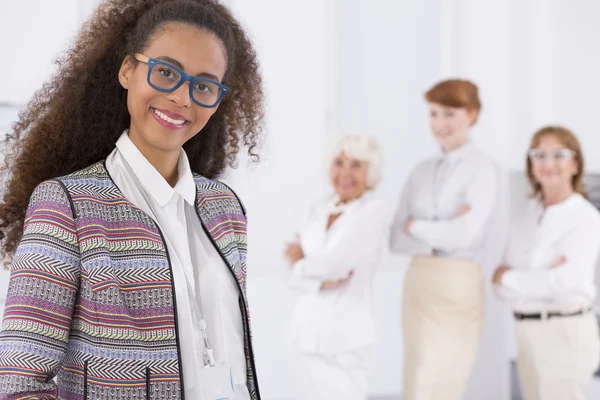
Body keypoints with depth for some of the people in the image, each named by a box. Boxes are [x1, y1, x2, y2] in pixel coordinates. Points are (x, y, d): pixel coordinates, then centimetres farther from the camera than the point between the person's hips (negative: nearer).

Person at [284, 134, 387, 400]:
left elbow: (333, 263, -18)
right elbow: (295, 276, 4)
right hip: (306, 329, 6)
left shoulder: (372, 213, -9)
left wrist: (299, 260, 0)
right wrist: (320, 283, -16)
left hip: (345, 337, -6)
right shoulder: (319, 212, 9)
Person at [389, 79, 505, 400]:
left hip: (459, 288, -6)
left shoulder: (483, 169, -5)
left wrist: (415, 225, -2)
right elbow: (396, 239, 5)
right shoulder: (422, 172, 12)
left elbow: (465, 234, -16)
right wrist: (443, 232, -10)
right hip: (418, 285, 6)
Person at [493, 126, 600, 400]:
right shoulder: (532, 210, 7)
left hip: (565, 335, -7)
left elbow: (566, 281, -24)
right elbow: (502, 284, 2)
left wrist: (507, 278, -12)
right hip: (529, 334, 7)